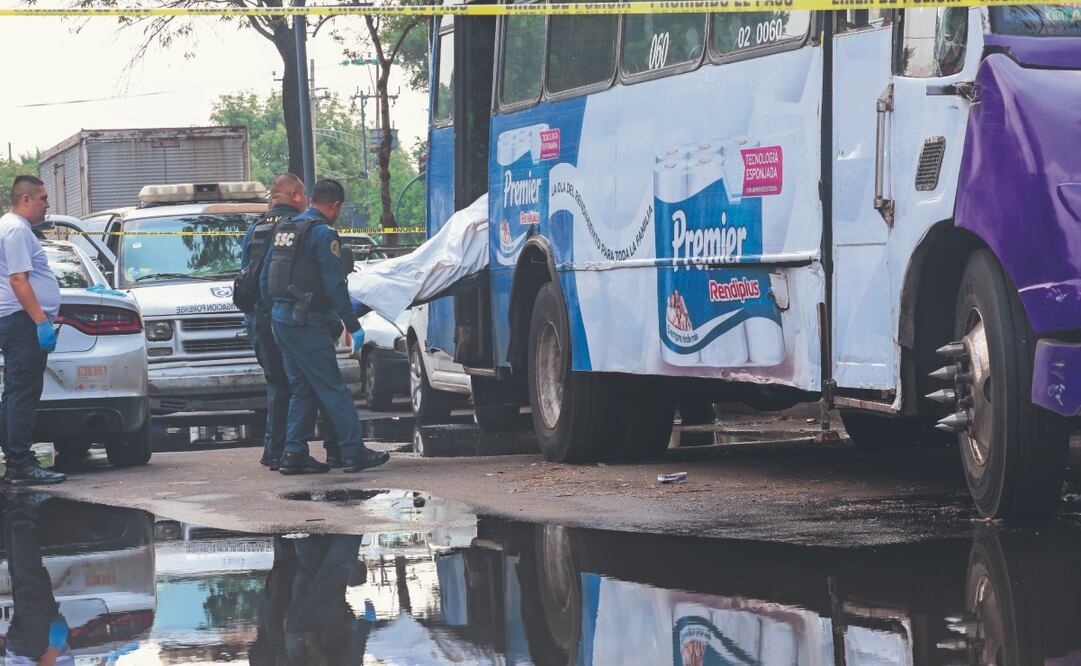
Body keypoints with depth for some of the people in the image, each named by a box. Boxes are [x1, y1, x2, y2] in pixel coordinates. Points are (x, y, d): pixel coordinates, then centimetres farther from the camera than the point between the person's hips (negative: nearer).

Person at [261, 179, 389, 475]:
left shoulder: (284, 230, 15)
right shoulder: (322, 233, -12)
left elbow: (265, 278, 19)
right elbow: (335, 285, -16)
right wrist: (353, 326, -12)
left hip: (280, 318, 9)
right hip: (306, 323, -9)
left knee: (301, 389, 13)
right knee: (334, 389, -5)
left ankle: (294, 454, 9)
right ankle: (354, 452, -4)